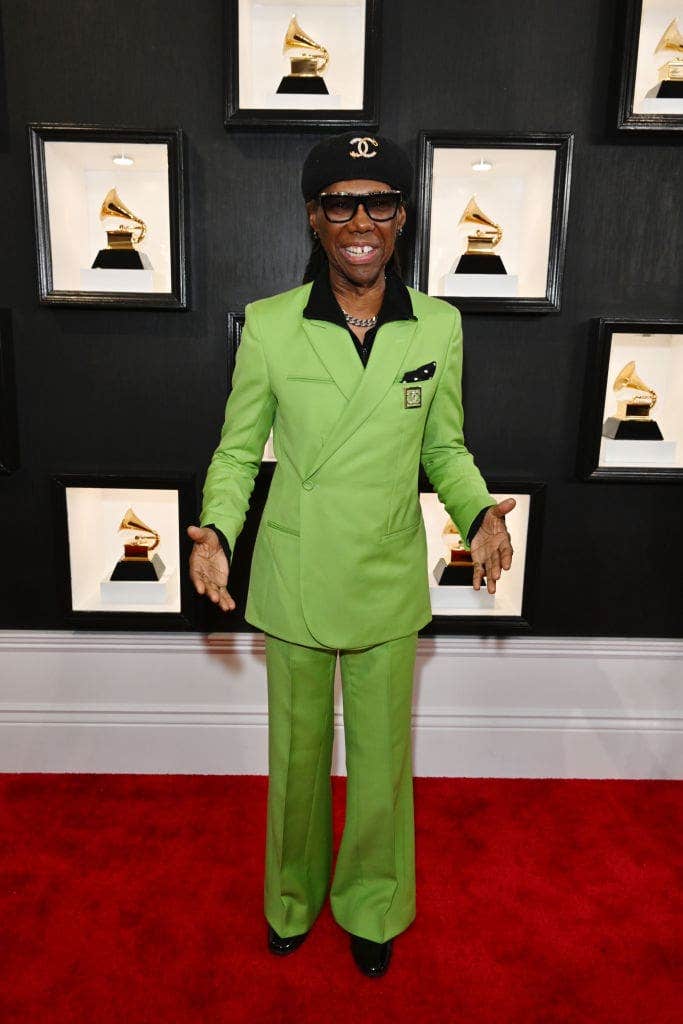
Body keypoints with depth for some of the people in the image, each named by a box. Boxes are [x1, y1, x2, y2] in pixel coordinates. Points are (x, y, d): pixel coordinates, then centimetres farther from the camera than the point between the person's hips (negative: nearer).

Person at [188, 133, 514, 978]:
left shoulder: (439, 327, -5)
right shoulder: (269, 325, -10)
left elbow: (444, 448, 5)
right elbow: (237, 449, -1)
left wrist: (480, 512, -14)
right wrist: (216, 533, -18)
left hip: (388, 582, 1)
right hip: (293, 581, 0)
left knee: (382, 757, 16)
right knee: (296, 751, 19)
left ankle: (372, 907, 45)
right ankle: (293, 897, 47)